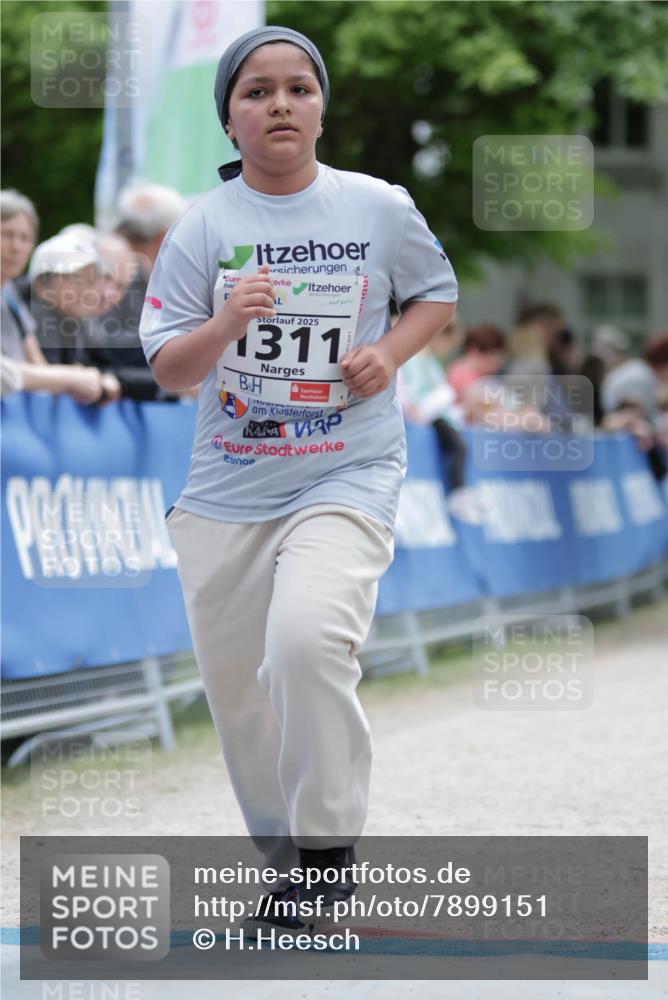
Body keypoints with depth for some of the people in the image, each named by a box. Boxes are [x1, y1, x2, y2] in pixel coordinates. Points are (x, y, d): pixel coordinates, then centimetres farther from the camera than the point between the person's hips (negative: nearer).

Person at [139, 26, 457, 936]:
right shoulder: (202, 227, -2)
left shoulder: (380, 207, -2)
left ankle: (330, 843, -14)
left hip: (348, 476, -3)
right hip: (227, 489, 3)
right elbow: (168, 370, -3)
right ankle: (286, 859, 33)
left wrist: (392, 350, -6)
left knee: (307, 637, -29)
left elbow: (437, 293, 14)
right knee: (236, 687, 11)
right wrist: (226, 323, -23)